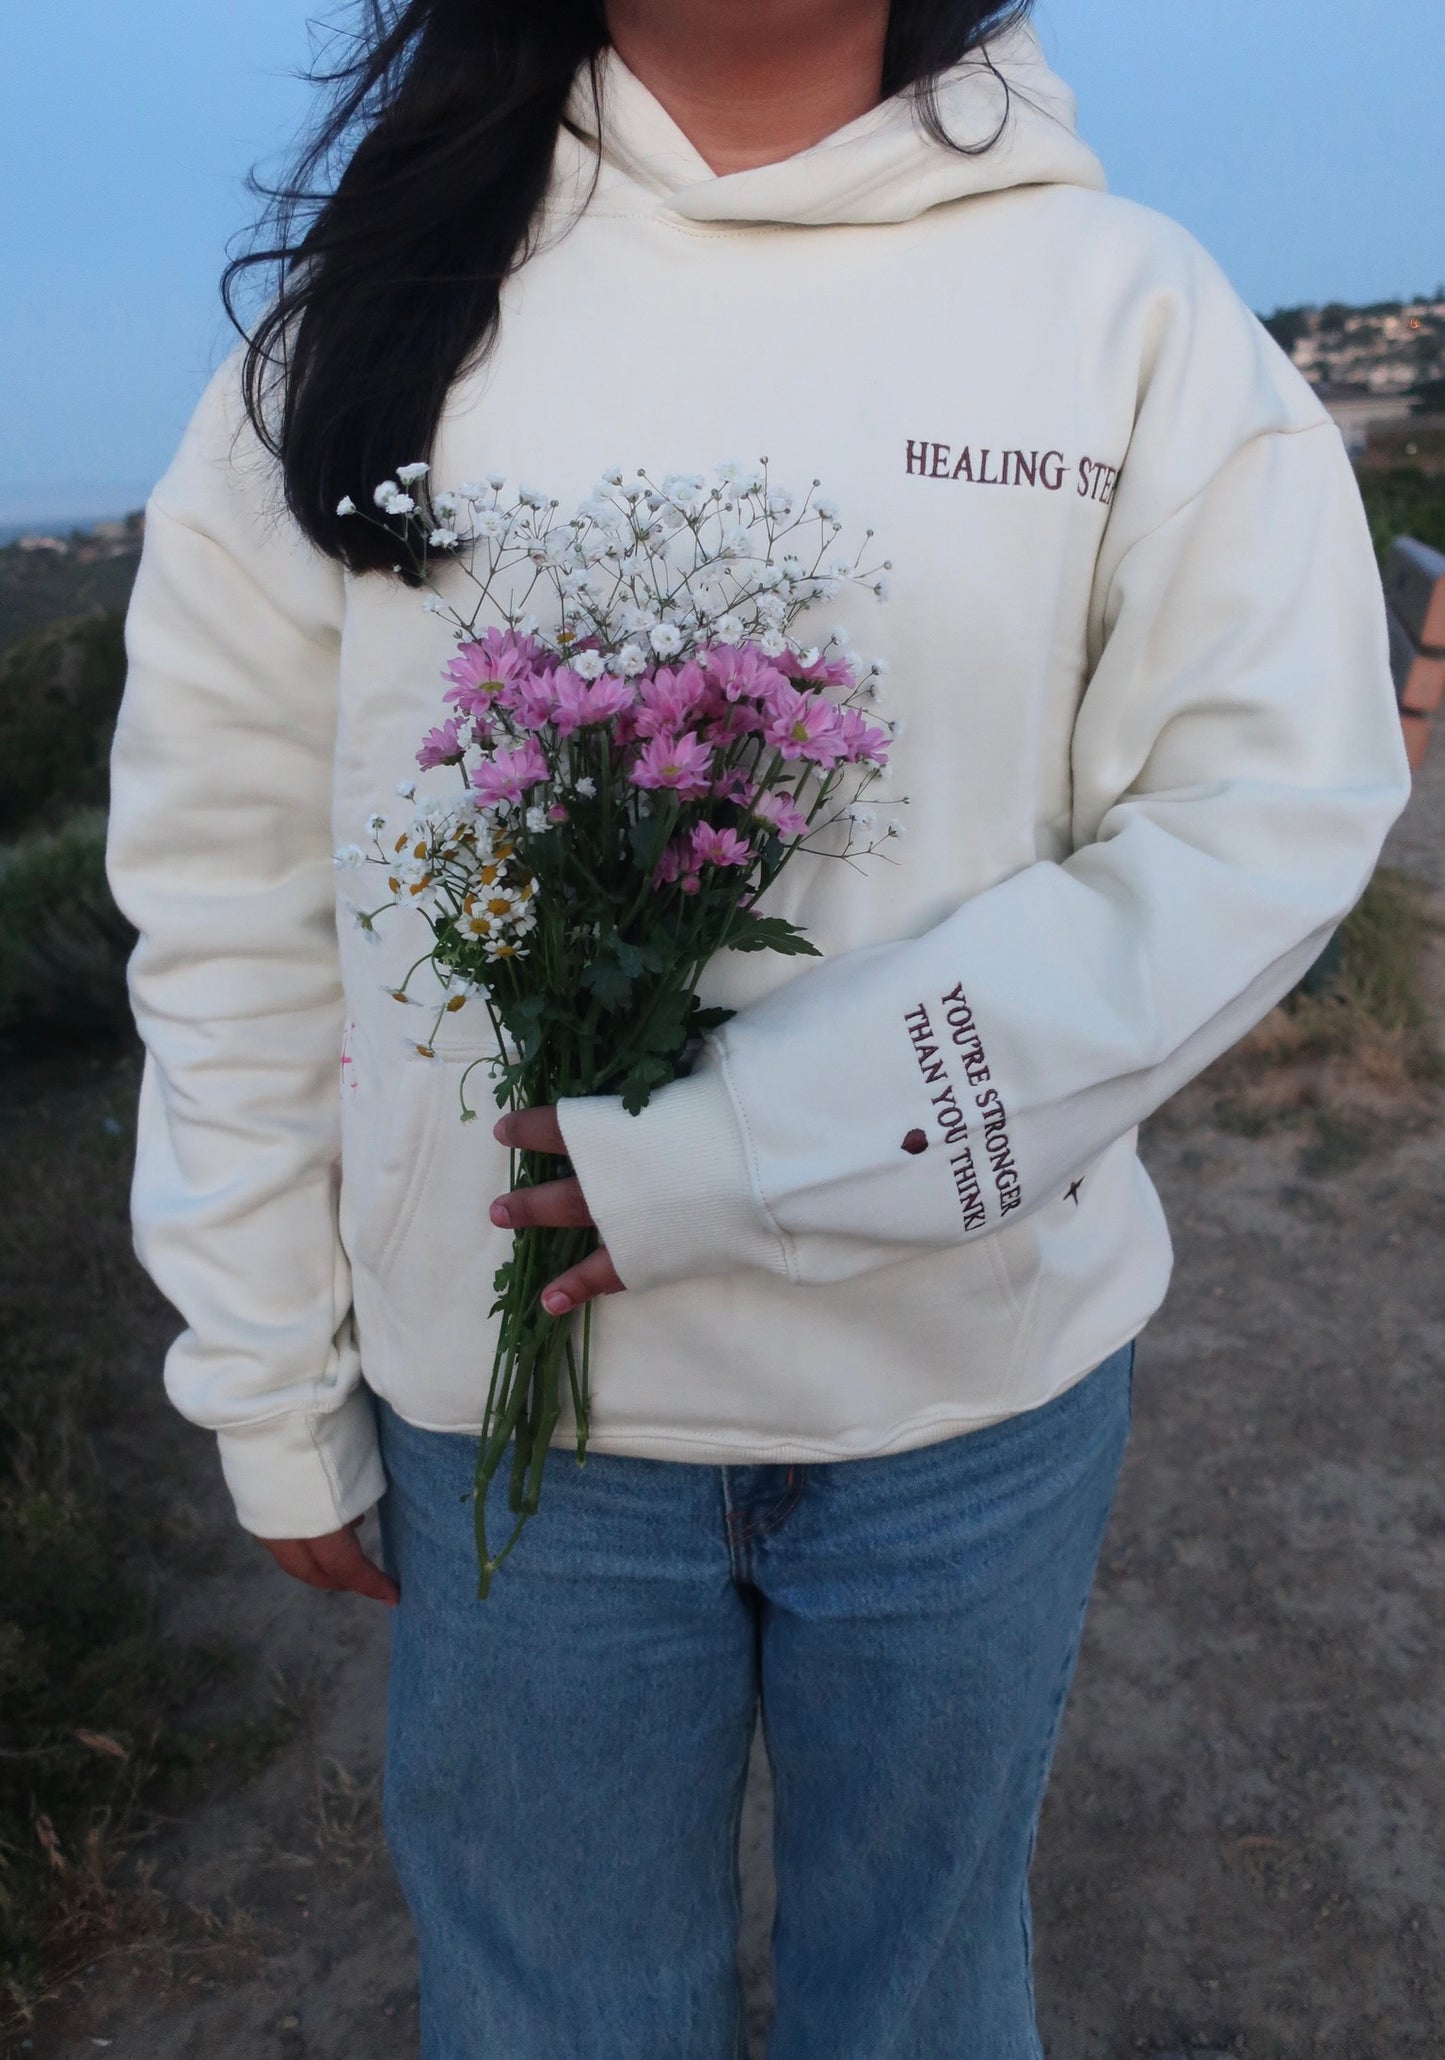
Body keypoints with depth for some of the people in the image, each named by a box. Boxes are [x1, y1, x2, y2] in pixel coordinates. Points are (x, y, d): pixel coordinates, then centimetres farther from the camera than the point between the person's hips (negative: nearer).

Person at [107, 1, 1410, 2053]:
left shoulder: (1134, 302, -4)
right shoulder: (372, 301, 1)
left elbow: (1266, 819, -10)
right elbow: (230, 874, 1)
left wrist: (749, 1157, -18)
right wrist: (271, 1389, 2)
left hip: (979, 1374, 0)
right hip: (505, 1389, 1)